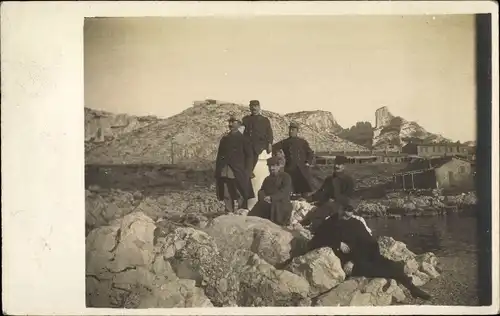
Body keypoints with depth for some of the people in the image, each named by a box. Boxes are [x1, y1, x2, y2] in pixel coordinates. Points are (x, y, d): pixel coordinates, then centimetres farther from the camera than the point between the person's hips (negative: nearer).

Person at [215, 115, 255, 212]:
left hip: (238, 173, -4)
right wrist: (217, 171, 9)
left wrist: (246, 172, -9)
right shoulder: (224, 138, 15)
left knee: (241, 196, -3)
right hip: (224, 173, 4)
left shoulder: (243, 139, 2)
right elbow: (219, 155, 17)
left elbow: (249, 156, -1)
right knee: (227, 196, 7)